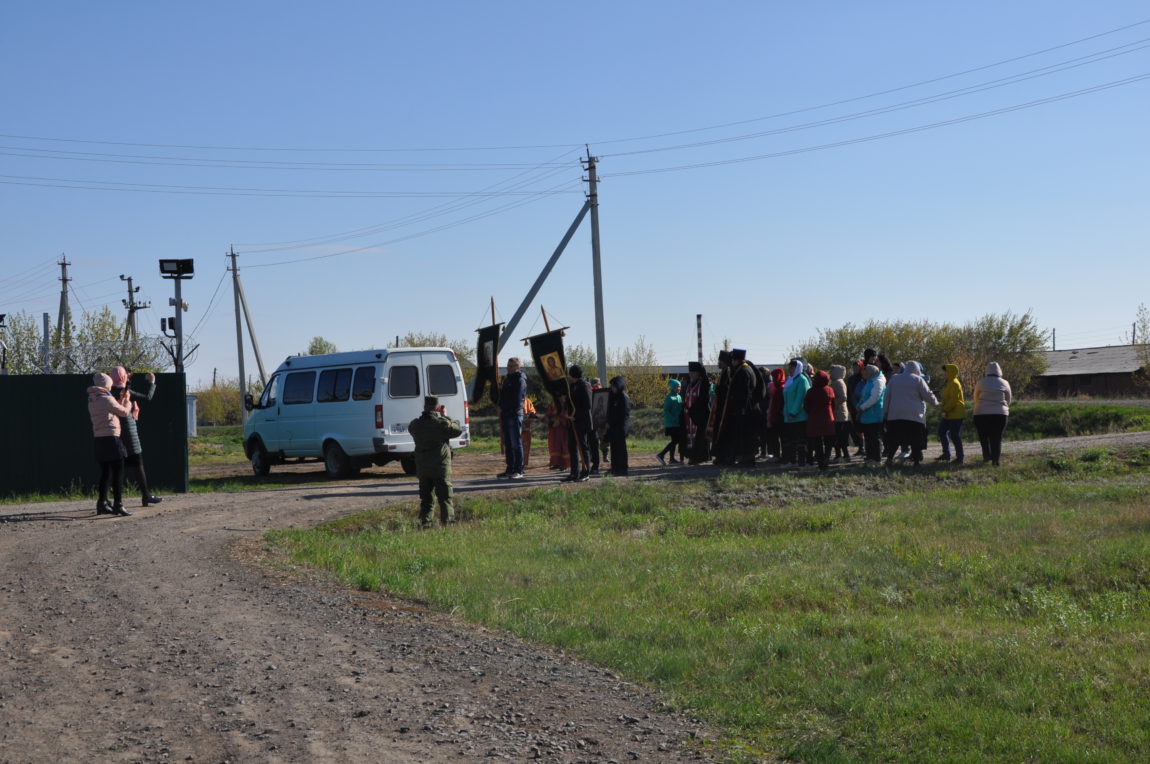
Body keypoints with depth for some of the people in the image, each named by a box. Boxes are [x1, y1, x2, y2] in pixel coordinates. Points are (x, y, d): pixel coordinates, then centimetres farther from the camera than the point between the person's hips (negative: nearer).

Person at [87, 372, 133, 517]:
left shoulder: (92, 400, 12)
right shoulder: (106, 399, -12)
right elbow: (124, 412, -4)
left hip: (99, 439, 8)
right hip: (111, 438, -8)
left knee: (105, 473, 14)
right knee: (118, 472, -5)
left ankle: (102, 504, 16)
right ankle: (118, 505, -9)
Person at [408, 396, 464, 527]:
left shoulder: (415, 425, -1)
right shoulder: (442, 423, -14)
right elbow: (458, 430, -4)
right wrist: (446, 417, 5)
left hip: (422, 469, 4)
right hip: (440, 468, -4)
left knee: (425, 498, 14)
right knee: (445, 498, 1)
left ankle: (424, 522, 10)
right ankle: (447, 521, -5)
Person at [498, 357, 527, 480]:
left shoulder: (520, 380, -9)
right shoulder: (507, 379, 19)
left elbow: (518, 400, -15)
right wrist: (501, 410, 12)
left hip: (515, 414, -9)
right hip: (506, 414, 9)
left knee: (516, 443, -8)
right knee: (507, 443, 11)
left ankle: (519, 471, -7)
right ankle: (510, 469, 17)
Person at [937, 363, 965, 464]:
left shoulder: (954, 383, -16)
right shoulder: (949, 383, 16)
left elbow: (953, 400, -23)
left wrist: (945, 409, -18)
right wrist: (944, 410, 14)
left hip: (956, 414, -11)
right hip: (949, 414, 11)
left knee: (955, 436, -7)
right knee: (942, 432, 14)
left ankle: (959, 457, 0)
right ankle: (946, 454, 22)